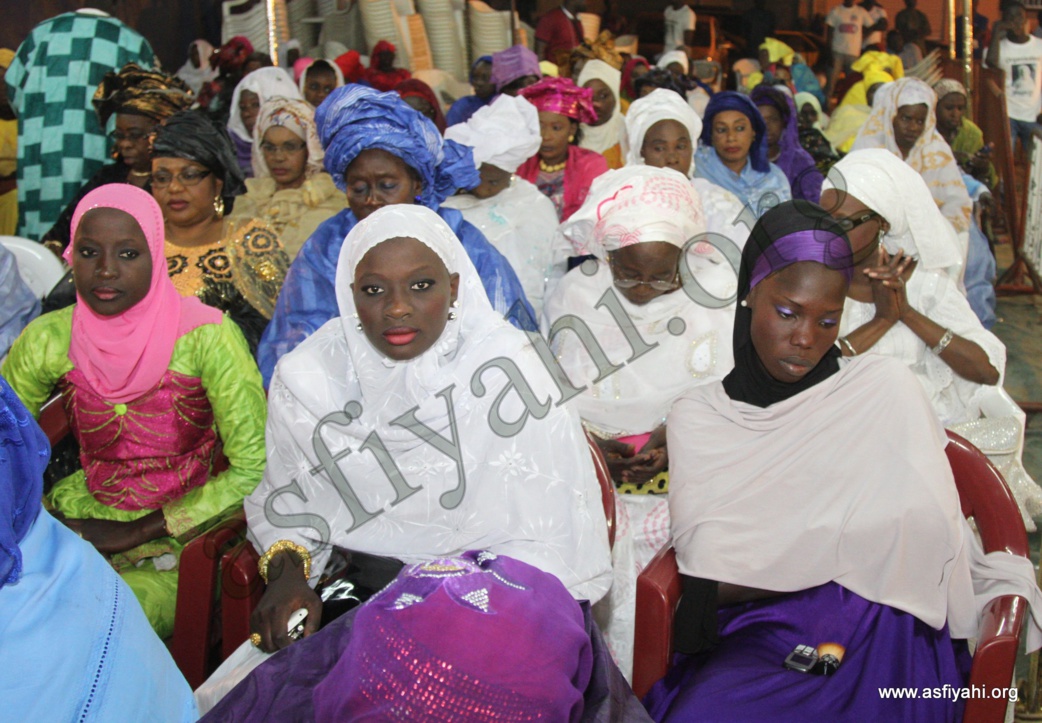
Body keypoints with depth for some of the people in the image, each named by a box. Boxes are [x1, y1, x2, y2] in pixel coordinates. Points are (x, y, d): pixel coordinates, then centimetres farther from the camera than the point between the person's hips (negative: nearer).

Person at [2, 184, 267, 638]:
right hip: (82, 521, 4)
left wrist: (137, 532, -13)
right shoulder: (48, 340, -3)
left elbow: (256, 468, -15)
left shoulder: (205, 337, -15)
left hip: (185, 537, -4)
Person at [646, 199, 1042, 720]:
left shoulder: (883, 388, 8)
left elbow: (924, 536, -6)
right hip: (757, 634, 2)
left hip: (880, 635, -2)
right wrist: (853, 550, -8)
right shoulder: (697, 417, 10)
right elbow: (706, 573, -3)